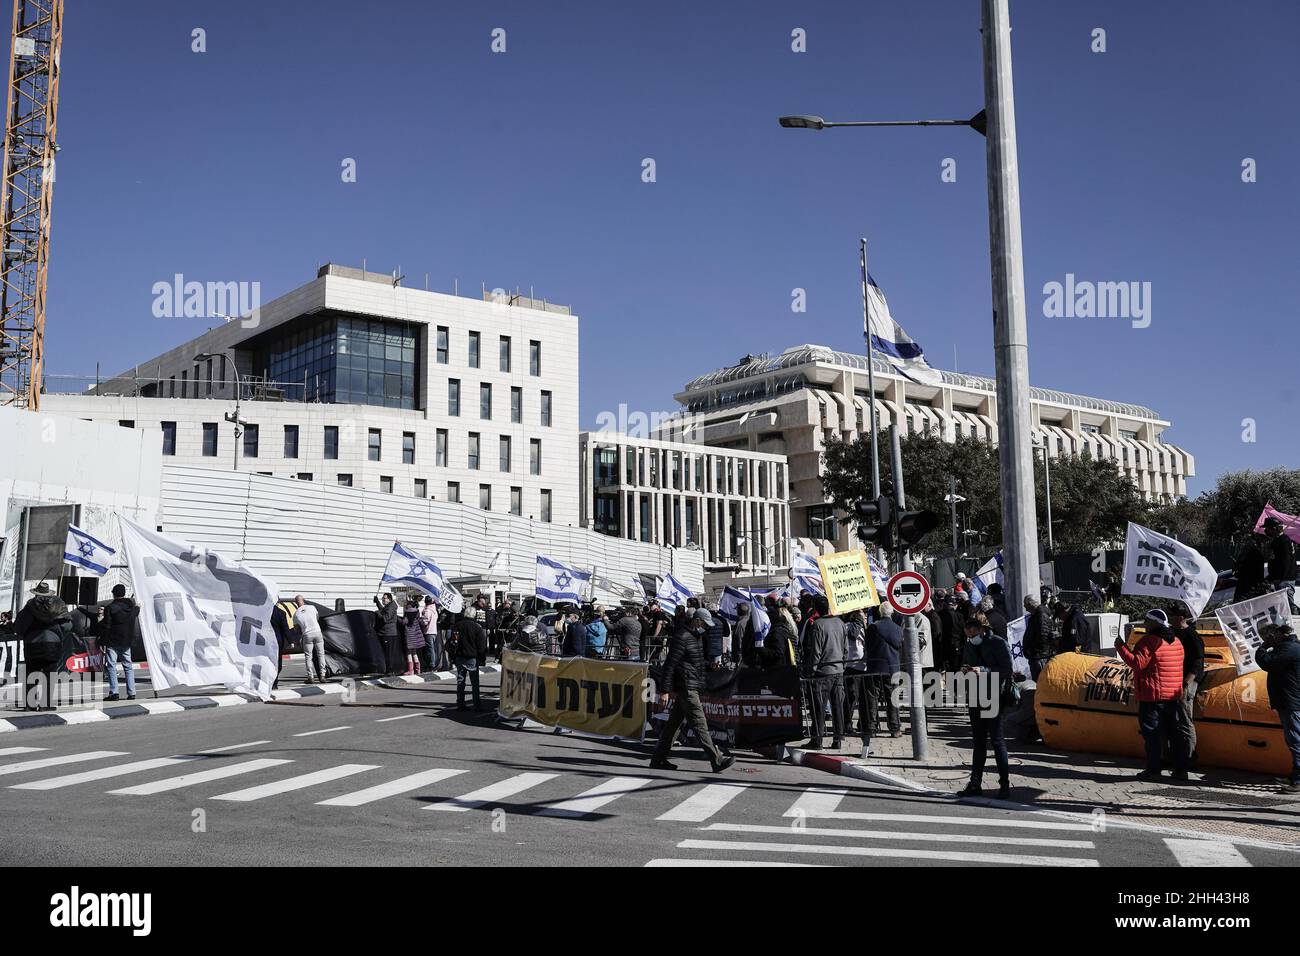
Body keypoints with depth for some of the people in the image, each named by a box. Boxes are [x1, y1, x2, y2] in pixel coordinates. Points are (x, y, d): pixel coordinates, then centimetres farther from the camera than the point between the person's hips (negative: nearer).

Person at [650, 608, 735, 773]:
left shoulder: (695, 637, 17)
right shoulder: (682, 637, -15)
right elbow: (670, 665, -18)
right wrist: (665, 690, -20)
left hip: (690, 687, 10)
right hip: (686, 688, -10)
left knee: (674, 722, 12)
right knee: (699, 723, -8)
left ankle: (659, 759, 17)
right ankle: (717, 760, -8)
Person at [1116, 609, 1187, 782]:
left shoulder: (1149, 641, -14)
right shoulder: (1176, 642, 12)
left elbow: (1138, 663, -20)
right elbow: (1178, 668, 16)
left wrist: (1121, 647, -14)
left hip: (1152, 696, -8)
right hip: (1173, 696, 8)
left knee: (1152, 734, -2)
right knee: (1174, 733, 13)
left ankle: (1153, 770, -2)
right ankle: (1180, 769, 15)